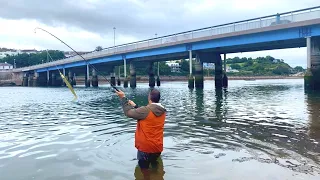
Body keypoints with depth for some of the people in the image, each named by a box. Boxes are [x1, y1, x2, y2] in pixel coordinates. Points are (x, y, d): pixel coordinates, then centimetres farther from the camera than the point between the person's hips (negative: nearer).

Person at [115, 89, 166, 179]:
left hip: (145, 147, -6)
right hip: (158, 147, 6)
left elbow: (128, 113, -13)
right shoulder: (163, 111, 1)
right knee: (155, 168, 24)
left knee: (144, 170, 9)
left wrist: (123, 98, -3)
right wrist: (135, 106, 14)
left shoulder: (146, 110, -22)